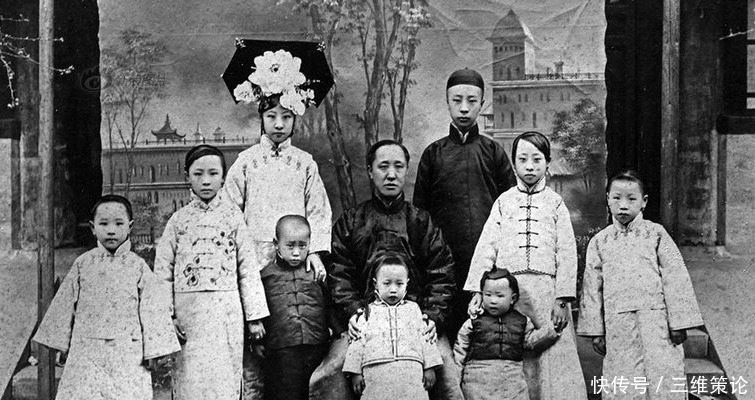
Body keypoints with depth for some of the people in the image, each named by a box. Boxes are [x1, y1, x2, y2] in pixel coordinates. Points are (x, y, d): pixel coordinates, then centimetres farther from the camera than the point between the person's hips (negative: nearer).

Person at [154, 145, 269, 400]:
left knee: (224, 379, 2)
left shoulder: (232, 216, 4)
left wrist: (254, 316, 1)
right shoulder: (178, 219, 5)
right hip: (187, 310, 1)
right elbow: (163, 271, 5)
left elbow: (248, 268, 3)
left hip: (226, 311, -1)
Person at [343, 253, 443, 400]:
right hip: (376, 371, 0)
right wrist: (356, 372, 3)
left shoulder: (413, 308, 17)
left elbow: (424, 337, 14)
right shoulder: (368, 311, 14)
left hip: (411, 370, 1)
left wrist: (429, 368, 7)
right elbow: (357, 341, 11)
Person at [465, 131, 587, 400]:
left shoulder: (555, 202, 10)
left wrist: (562, 299, -6)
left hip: (546, 289, -1)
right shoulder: (503, 202, 12)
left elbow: (567, 253, 3)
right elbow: (486, 247, 6)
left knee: (553, 358, -3)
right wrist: (478, 290, -5)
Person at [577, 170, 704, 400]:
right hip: (618, 327, 2)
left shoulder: (655, 234, 4)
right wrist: (595, 331, 6)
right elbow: (592, 288, 10)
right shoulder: (599, 241, 9)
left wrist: (679, 323, -4)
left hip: (656, 322, -2)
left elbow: (675, 278, 1)